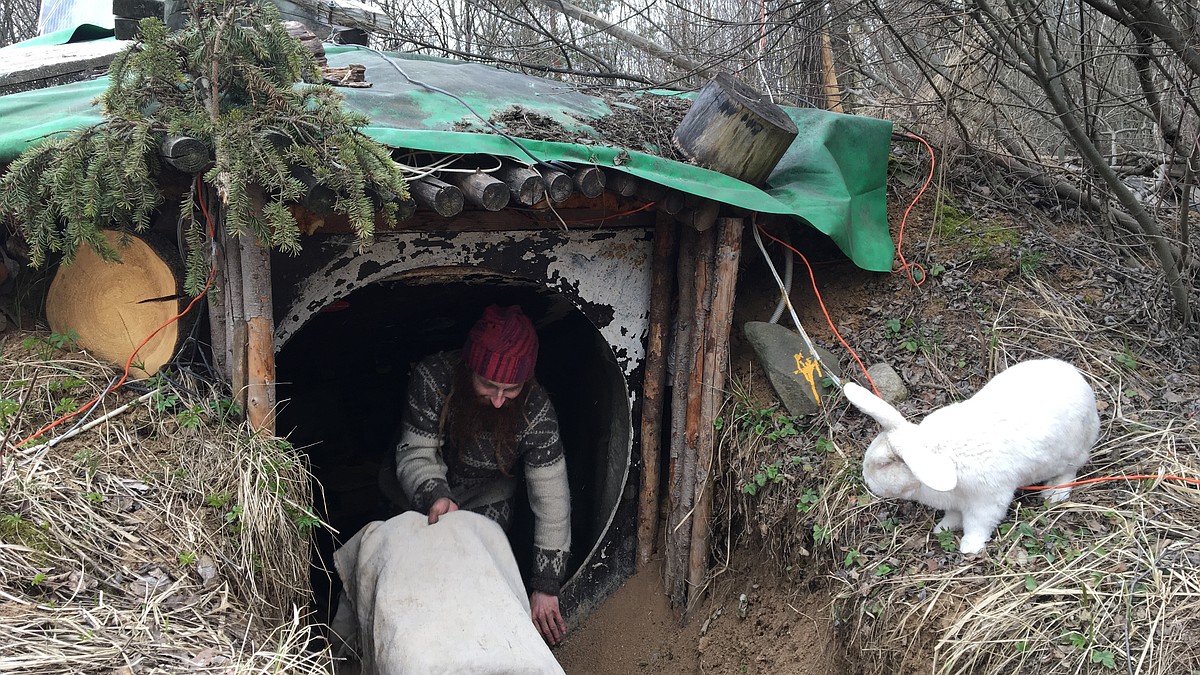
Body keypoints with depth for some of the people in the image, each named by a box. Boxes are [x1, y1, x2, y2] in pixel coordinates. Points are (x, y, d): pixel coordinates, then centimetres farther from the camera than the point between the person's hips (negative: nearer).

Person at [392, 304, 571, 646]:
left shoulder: (535, 410, -35)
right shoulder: (433, 377, -36)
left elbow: (551, 499, -31)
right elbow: (415, 454, -27)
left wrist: (545, 587, -31)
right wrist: (435, 495, -51)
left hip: (488, 502, 0)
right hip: (422, 498, 0)